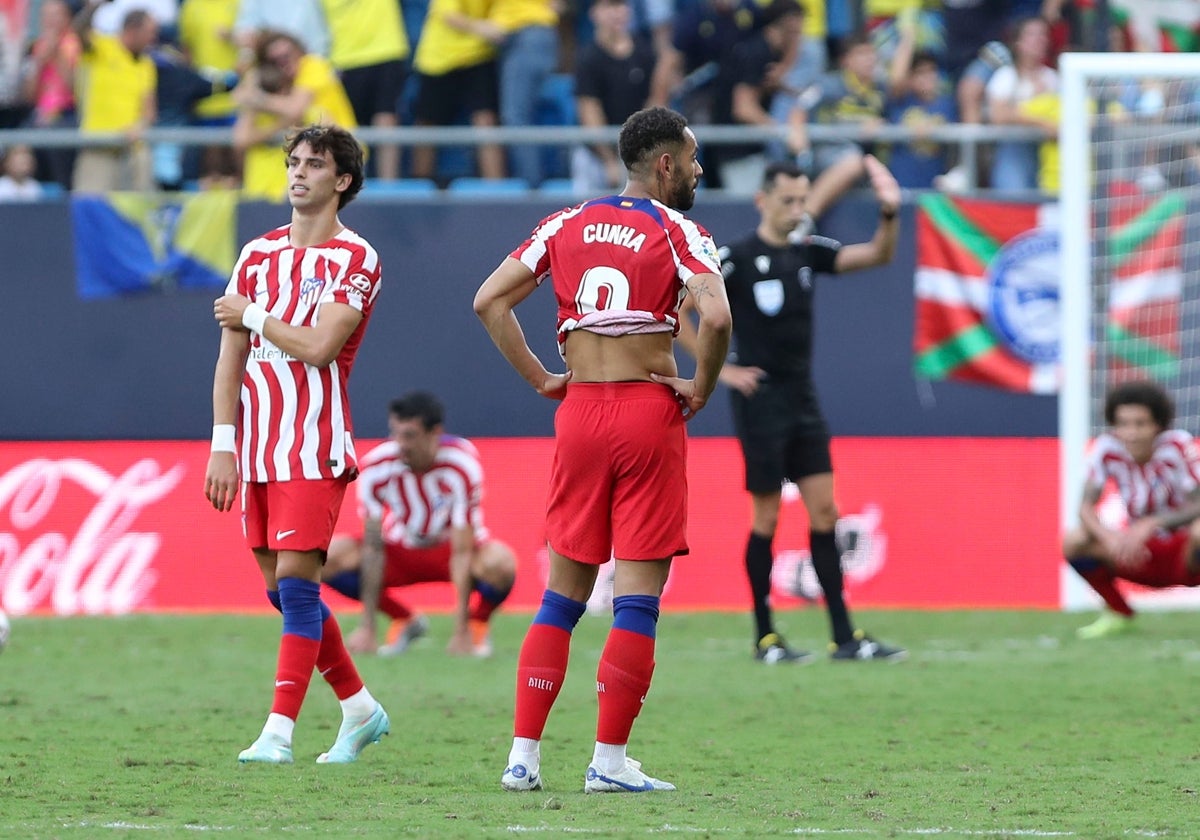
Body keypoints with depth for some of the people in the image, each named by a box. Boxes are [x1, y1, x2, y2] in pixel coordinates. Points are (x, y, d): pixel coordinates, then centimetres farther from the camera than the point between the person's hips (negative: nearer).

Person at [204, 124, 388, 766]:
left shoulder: (355, 259, -4)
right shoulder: (259, 254, 14)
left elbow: (320, 346, -16)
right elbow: (231, 357, 12)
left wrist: (253, 315, -4)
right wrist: (223, 445, 5)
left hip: (314, 446, -6)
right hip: (258, 445, 6)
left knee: (295, 581, -12)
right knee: (281, 590, 8)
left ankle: (279, 732, -13)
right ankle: (359, 708, 22)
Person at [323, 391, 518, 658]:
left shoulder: (461, 467, -29)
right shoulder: (376, 467, -23)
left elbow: (462, 552, -28)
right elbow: (373, 548, -20)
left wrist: (461, 633, -29)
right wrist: (367, 628, -22)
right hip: (401, 551, 3)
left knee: (499, 563, -37)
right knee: (331, 556, -24)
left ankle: (477, 624, -2)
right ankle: (404, 621, 1)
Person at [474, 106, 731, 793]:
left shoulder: (567, 224, 11)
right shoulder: (677, 231, -5)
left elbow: (489, 301, 8)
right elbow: (716, 317, -21)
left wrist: (541, 379, 10)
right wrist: (701, 390, -6)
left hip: (580, 411, 5)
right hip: (649, 412, -5)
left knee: (563, 594, 11)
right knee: (639, 594, -1)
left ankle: (523, 755, 7)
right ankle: (611, 760, -4)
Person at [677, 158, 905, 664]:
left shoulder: (807, 252, 8)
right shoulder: (735, 258, -9)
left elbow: (876, 255, 4)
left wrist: (889, 214, -16)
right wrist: (719, 369, -11)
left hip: (803, 399, 6)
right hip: (760, 400, -6)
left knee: (823, 510, 2)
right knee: (767, 516, -2)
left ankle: (844, 637, 3)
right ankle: (765, 637, 7)